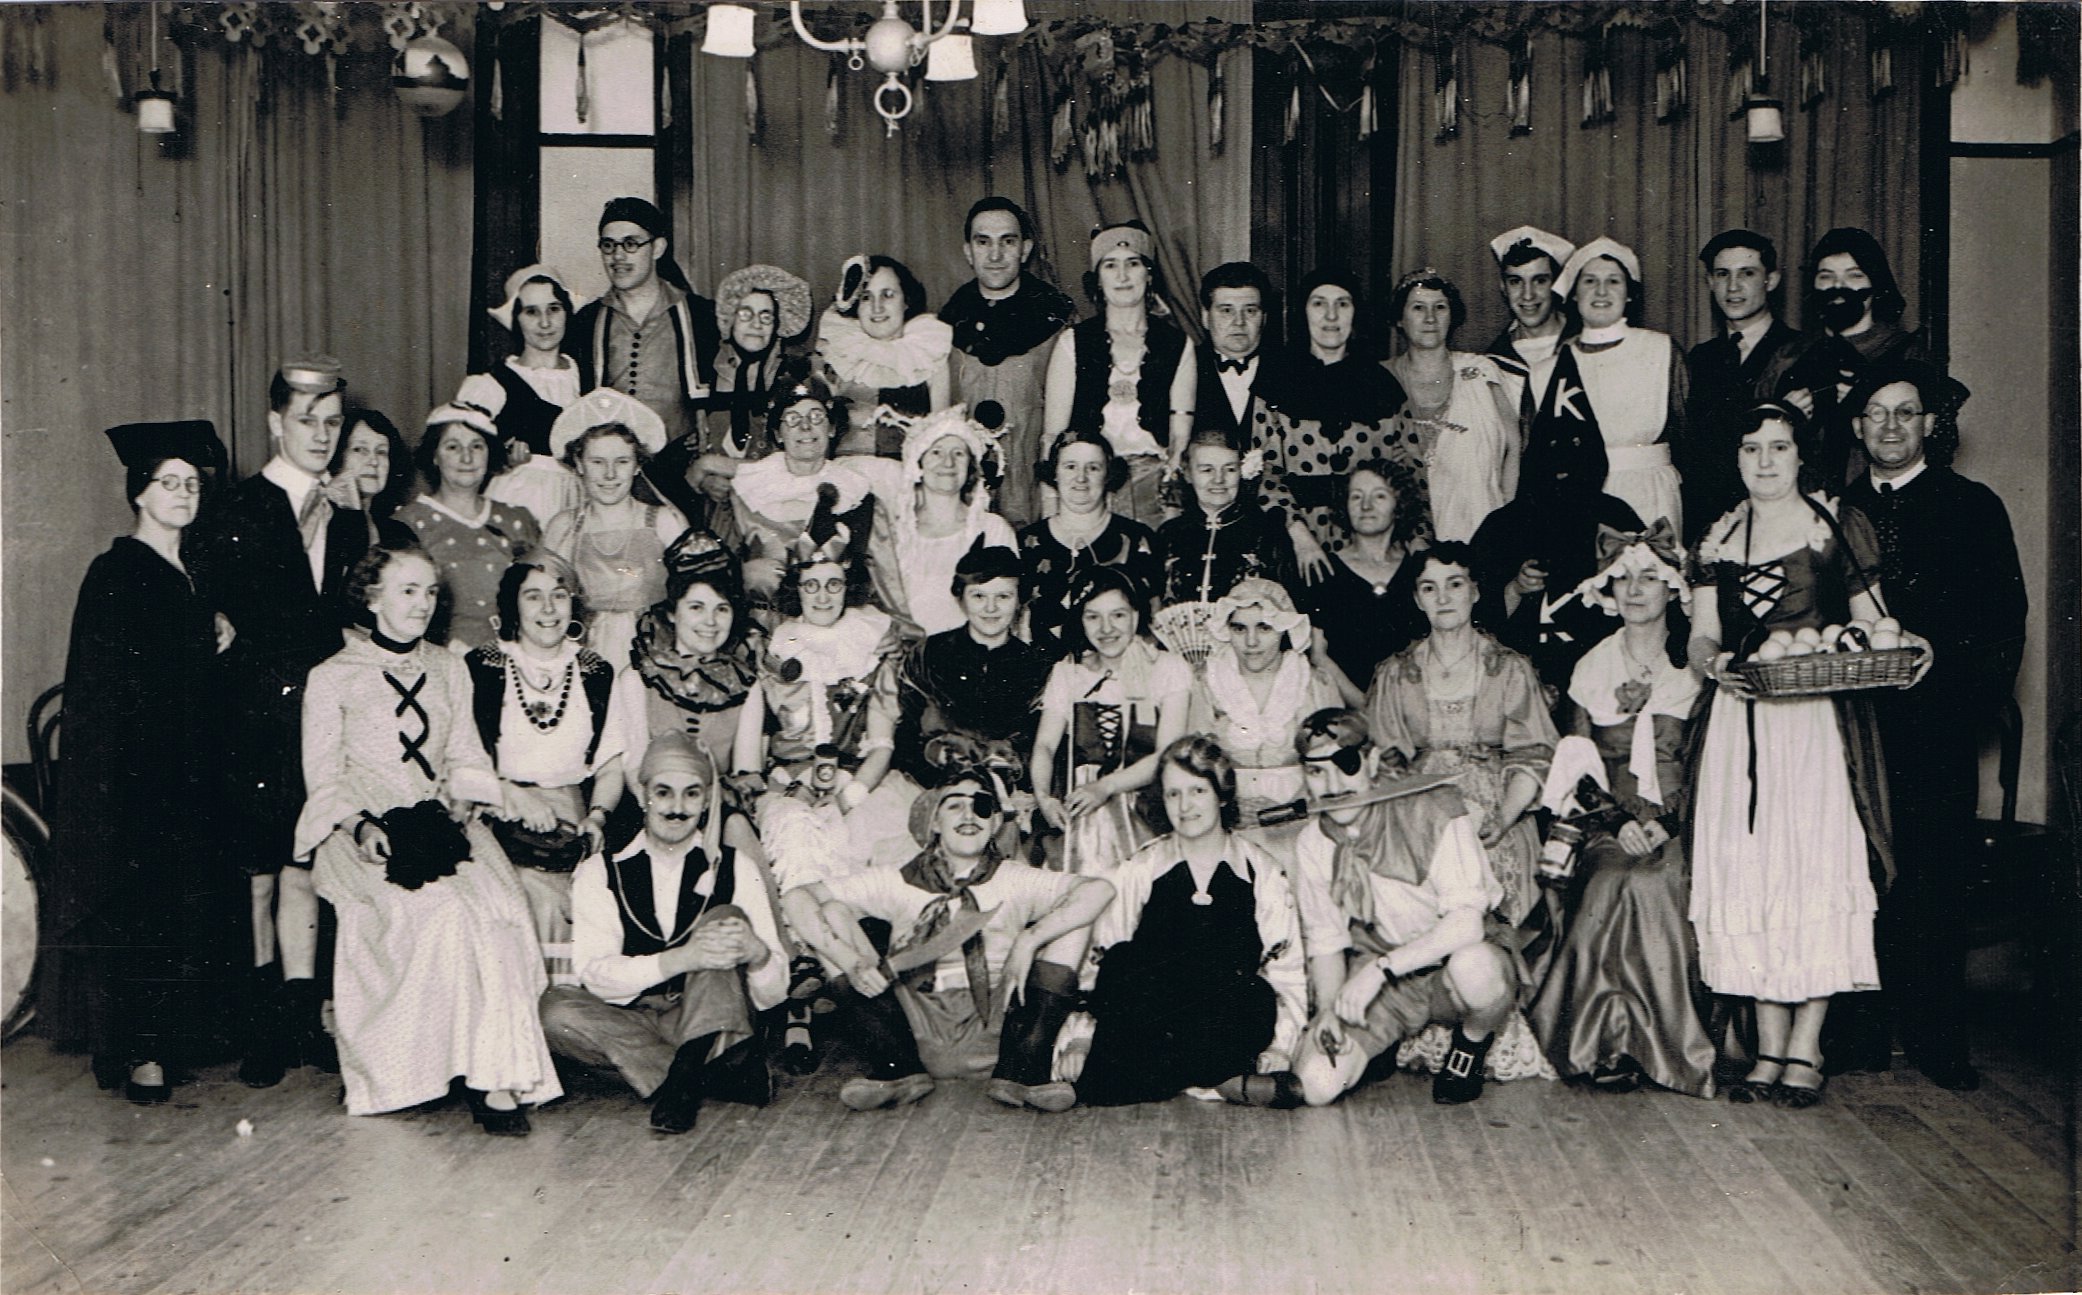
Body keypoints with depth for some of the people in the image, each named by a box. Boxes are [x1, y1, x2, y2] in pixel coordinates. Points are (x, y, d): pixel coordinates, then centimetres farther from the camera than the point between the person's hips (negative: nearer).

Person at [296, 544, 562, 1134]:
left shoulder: (449, 669, 22)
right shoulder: (331, 677, 9)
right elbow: (323, 779, 4)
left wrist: (458, 807, -5)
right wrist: (362, 827, -16)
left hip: (442, 822, 3)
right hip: (364, 832, -3)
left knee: (500, 905, -30)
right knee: (441, 908, -34)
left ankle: (498, 1070, -31)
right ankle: (485, 1075, -29)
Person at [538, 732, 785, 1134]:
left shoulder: (734, 868, 4)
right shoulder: (601, 871, 4)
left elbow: (772, 995, -3)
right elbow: (595, 973, -12)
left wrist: (756, 951, -29)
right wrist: (682, 958, -29)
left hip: (707, 1020, 0)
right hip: (628, 1020, 1)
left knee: (726, 918, -20)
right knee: (555, 1009, -28)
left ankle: (688, 1072, -33)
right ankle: (718, 1071, -25)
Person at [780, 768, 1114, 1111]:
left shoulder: (1016, 881, 5)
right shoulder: (898, 884, 6)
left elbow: (1100, 889, -11)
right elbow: (796, 899, -1)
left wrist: (1029, 940, -22)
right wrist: (849, 961, -17)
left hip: (995, 1031, 0)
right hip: (921, 1037, 0)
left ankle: (1020, 1072, -10)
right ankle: (897, 1071, -11)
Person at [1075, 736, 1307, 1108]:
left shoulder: (1260, 872, 10)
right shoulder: (1142, 870, 12)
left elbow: (1287, 969, 6)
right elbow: (1102, 956, 6)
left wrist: (1281, 1046, -7)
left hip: (1229, 1029, -2)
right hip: (1151, 1024, 2)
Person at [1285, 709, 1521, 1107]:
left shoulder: (1432, 810, -17)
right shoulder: (1313, 843, -2)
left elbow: (1467, 922, -24)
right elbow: (1324, 941, 4)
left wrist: (1381, 967, -31)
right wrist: (1328, 1010, -16)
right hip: (1379, 984, 3)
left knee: (1474, 966, -40)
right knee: (1317, 1085, -22)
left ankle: (1473, 1043, -3)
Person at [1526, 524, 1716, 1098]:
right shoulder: (1592, 667, 12)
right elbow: (1575, 769, 8)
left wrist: (1663, 820, -14)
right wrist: (1620, 820, -10)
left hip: (1681, 826, -1)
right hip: (1607, 823, 1)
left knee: (1651, 881, -31)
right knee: (1614, 879, -30)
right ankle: (1608, 1040, -22)